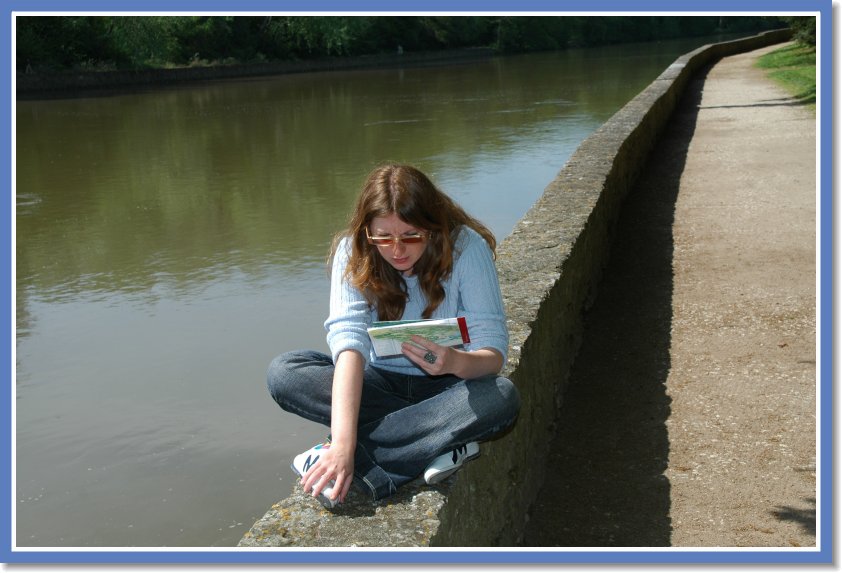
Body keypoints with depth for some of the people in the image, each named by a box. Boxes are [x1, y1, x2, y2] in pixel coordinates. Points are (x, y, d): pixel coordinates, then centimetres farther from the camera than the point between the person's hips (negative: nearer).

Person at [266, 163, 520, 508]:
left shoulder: (466, 247, -19)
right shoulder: (353, 252, -16)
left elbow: (494, 352, -21)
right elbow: (347, 338, -30)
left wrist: (455, 362, -47)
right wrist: (343, 442, -43)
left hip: (446, 385, -1)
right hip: (380, 384, 2)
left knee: (502, 398, -34)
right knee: (282, 373, -24)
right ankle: (436, 443, -27)